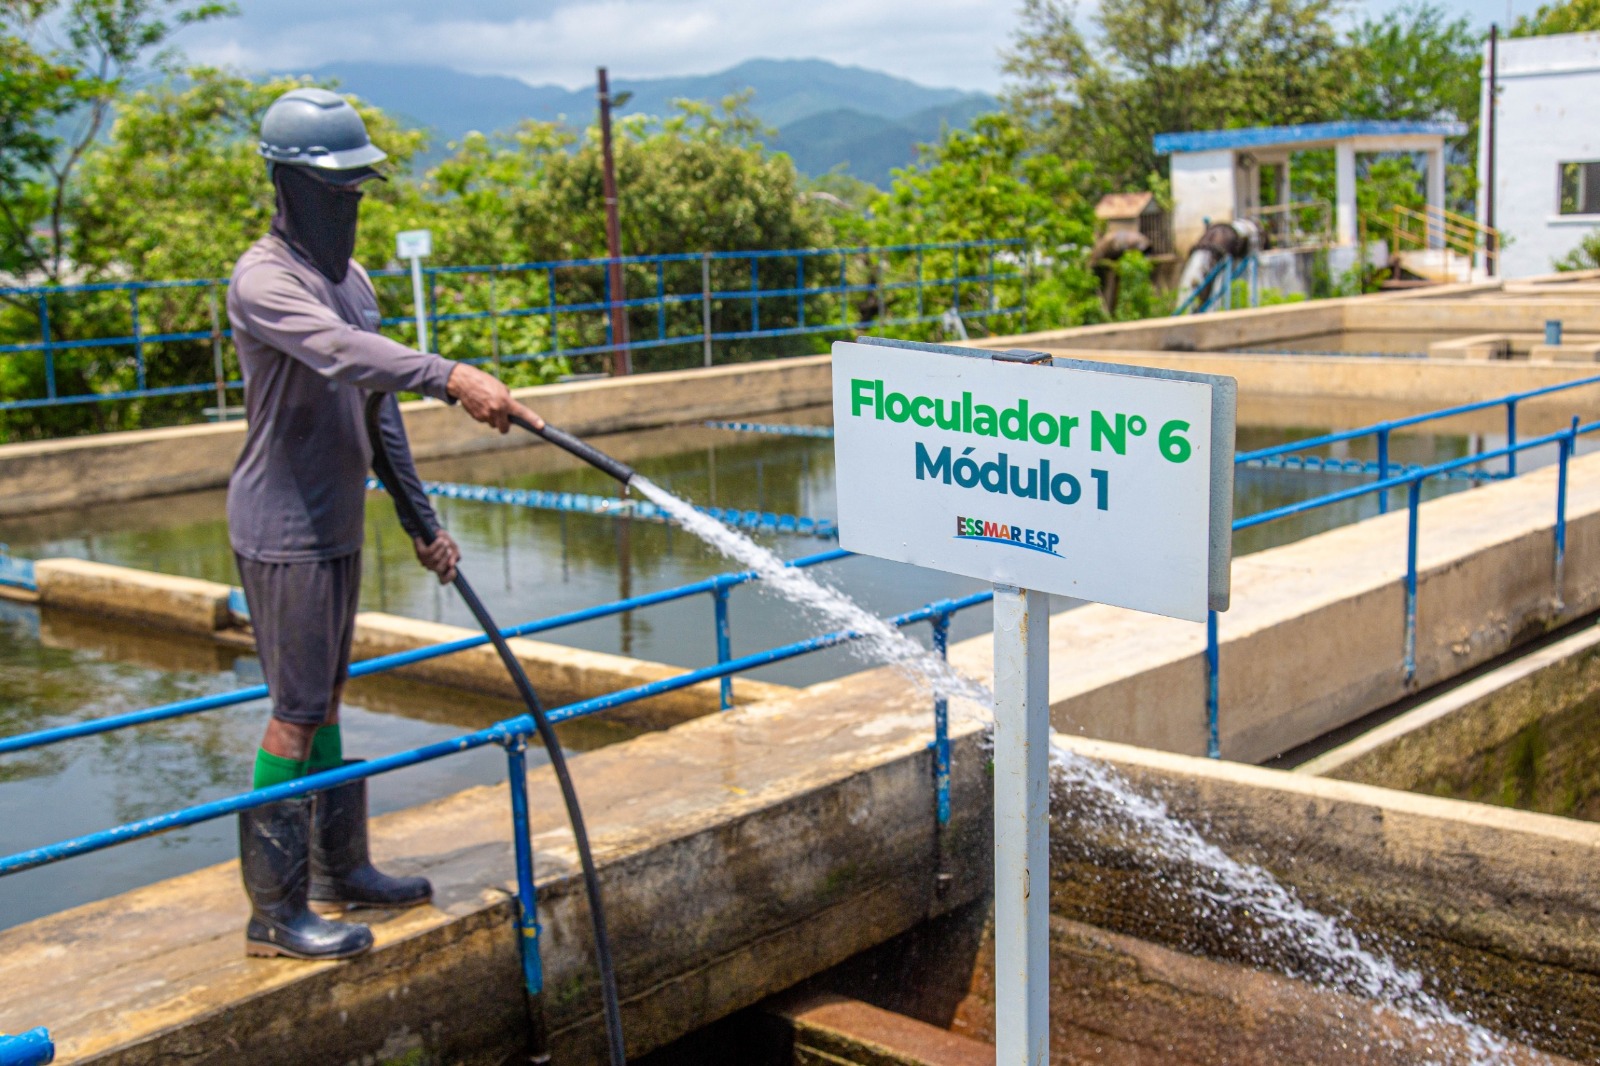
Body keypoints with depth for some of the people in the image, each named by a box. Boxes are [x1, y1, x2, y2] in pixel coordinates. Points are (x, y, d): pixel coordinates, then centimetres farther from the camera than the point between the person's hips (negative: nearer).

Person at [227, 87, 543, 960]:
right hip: (283, 532, -9)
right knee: (297, 710, -7)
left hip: (337, 526, 9)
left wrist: (422, 523, 17)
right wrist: (452, 378, -49)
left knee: (327, 695, 16)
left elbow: (379, 411, 18)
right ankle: (275, 910, 2)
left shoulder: (350, 279, 15)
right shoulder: (262, 281, -14)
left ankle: (341, 868, 27)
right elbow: (340, 353, -36)